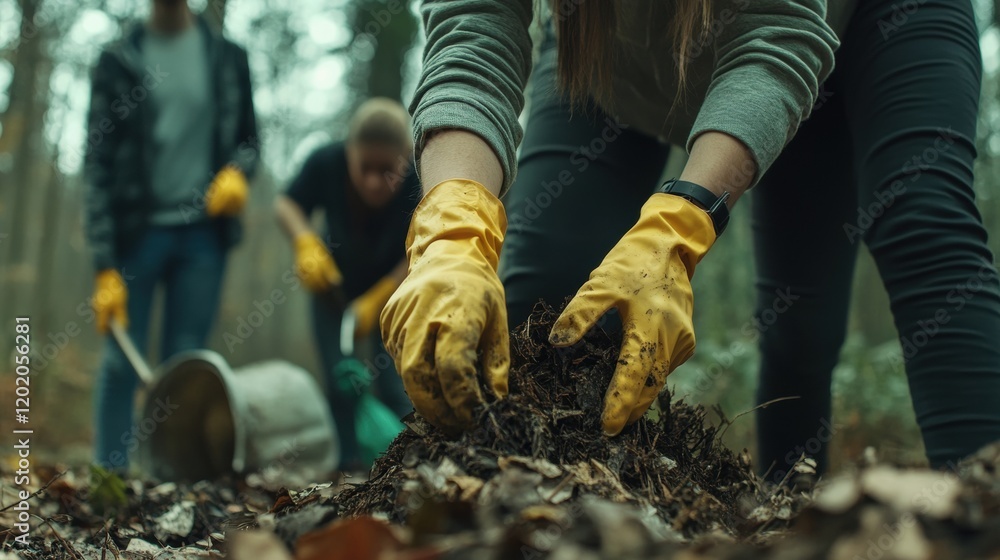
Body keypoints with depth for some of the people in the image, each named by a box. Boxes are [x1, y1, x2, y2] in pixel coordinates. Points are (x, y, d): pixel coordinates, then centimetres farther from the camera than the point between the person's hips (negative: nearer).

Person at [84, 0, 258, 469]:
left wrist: (237, 171, -10)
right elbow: (99, 165, -2)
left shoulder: (227, 58, 8)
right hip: (137, 231, -1)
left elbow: (248, 138, 17)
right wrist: (105, 267, -10)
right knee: (122, 362, -2)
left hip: (203, 233, 1)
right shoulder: (118, 61, 2)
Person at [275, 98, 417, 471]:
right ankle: (349, 465, 8)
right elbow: (286, 203, -9)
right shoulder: (325, 163, -26)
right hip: (333, 285, 2)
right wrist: (305, 242, -28)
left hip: (395, 290, -2)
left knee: (396, 386, -8)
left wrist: (375, 302, -24)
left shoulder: (421, 185, -31)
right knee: (341, 382, 0)